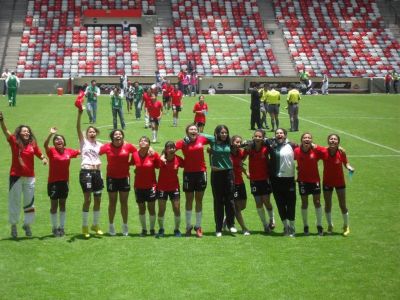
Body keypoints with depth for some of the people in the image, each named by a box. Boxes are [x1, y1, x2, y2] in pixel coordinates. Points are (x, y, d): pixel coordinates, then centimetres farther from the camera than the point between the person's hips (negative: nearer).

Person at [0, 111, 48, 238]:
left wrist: (44, 159, -7)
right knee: (14, 201, 6)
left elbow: (40, 155, 16)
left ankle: (27, 224, 26)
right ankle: (13, 225, 18)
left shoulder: (33, 144, 3)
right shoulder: (14, 142, -4)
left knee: (29, 202, 11)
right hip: (16, 176, -2)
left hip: (29, 177, 3)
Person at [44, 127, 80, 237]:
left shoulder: (69, 151, 2)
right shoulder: (51, 151, -10)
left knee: (62, 205, 14)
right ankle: (54, 228, 18)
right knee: (54, 205, 6)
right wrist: (51, 134, -43)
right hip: (53, 182, -4)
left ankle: (61, 227, 25)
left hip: (64, 181, 4)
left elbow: (80, 152, 18)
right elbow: (45, 145, -30)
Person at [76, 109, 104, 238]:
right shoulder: (84, 141, 2)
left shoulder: (99, 145, 15)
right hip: (86, 172, -4)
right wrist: (79, 114, -25)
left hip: (97, 172, 4)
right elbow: (78, 128, -11)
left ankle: (95, 225, 24)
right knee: (87, 200, -4)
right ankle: (84, 227, 7)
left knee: (98, 200, 9)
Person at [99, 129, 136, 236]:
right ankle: (111, 226, 20)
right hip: (111, 177, -1)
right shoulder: (107, 147, -8)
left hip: (124, 177, 1)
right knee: (112, 202, 9)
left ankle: (125, 226, 21)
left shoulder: (128, 146, -6)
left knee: (124, 202, 9)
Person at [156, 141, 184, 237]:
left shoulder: (178, 159, -9)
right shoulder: (161, 160, -14)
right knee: (161, 210, 3)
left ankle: (177, 229, 16)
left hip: (174, 187, 1)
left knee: (177, 209, 0)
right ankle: (161, 229, 21)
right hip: (162, 188, -1)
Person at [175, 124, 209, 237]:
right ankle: (188, 226, 20)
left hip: (201, 172, 2)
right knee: (189, 200, 8)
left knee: (199, 200, 9)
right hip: (188, 173, -2)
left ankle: (198, 226, 19)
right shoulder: (183, 142, -6)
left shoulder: (202, 139, -1)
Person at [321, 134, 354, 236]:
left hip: (339, 181, 0)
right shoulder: (324, 151, -17)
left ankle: (346, 226, 26)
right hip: (327, 182, 0)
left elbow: (345, 163, -1)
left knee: (342, 205, 4)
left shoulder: (341, 152, -15)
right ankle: (330, 225, 33)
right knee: (328, 205, 11)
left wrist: (349, 168, -19)